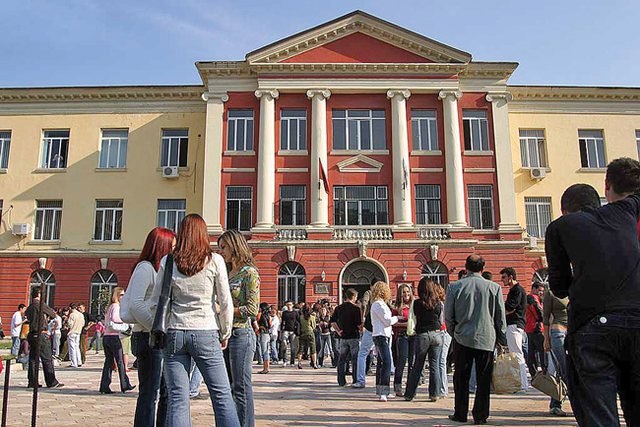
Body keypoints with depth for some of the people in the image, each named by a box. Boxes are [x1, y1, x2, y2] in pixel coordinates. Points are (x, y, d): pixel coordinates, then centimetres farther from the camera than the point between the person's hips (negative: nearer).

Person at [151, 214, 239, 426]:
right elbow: (225, 302, -1)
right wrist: (225, 334, 10)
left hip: (174, 333, 2)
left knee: (177, 398, 6)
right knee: (222, 395, 5)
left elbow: (155, 303, 5)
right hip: (205, 333, -2)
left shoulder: (168, 262, 3)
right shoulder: (214, 261, -3)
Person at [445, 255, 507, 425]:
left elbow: (448, 316, 1)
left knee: (461, 379, 10)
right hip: (487, 339, 0)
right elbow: (501, 318, 2)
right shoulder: (494, 288, -3)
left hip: (463, 339, 0)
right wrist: (502, 341, 12)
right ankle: (480, 415, 12)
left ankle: (460, 414, 15)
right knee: (483, 380, 9)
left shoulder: (454, 287, -4)